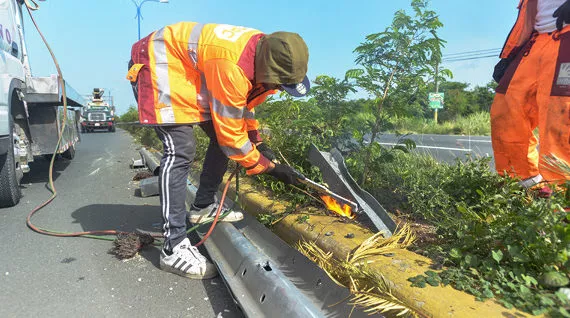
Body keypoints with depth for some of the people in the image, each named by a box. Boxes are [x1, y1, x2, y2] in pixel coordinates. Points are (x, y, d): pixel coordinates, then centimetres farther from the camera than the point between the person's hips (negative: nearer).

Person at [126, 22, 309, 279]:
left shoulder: (264, 53, -9)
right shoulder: (230, 67, -37)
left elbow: (245, 100, 10)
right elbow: (231, 135, -28)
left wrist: (257, 141, 1)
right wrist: (268, 167, -17)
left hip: (192, 71, 10)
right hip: (159, 64, -9)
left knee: (220, 136, 7)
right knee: (181, 151, -22)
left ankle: (203, 207, 22)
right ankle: (174, 248, -17)